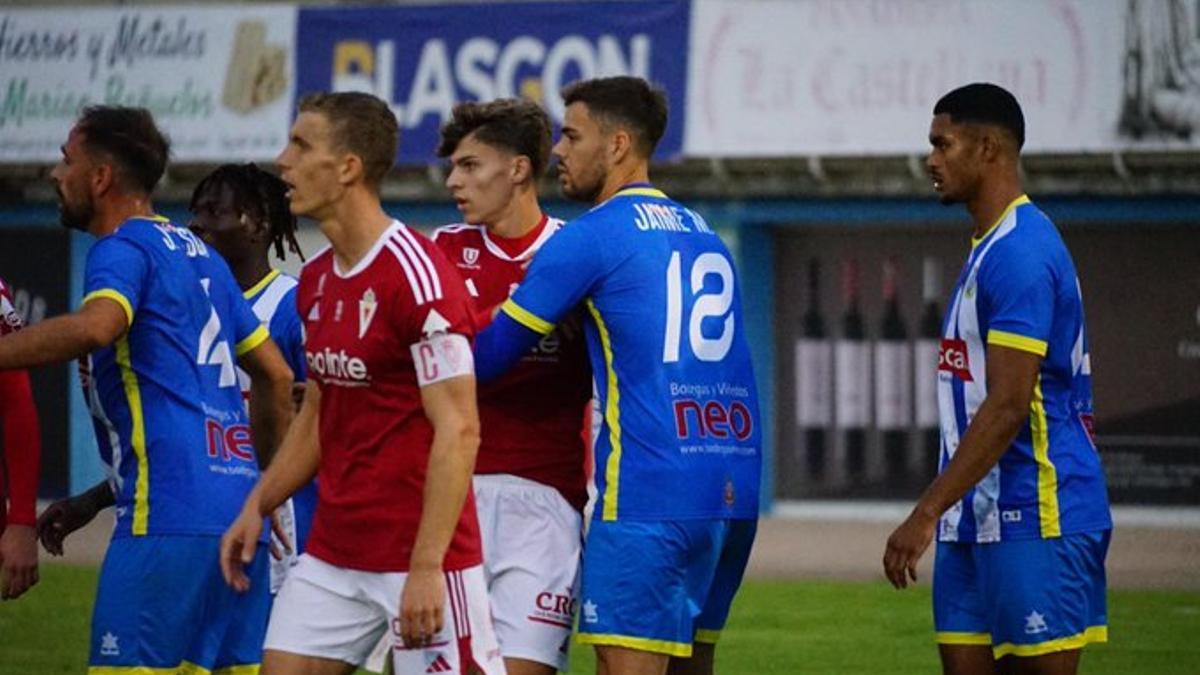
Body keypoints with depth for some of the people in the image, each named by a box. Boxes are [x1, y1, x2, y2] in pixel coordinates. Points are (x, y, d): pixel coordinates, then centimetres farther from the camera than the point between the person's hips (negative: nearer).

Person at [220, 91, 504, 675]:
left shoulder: (417, 274, -16)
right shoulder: (316, 280, 11)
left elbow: (457, 431, -19)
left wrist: (425, 566, -22)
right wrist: (257, 506, 13)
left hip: (419, 554, -8)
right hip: (332, 553, 8)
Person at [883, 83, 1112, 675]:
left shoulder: (1020, 253, -15)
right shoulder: (988, 248, 18)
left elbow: (1006, 408, -22)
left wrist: (926, 514, -22)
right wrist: (942, 513, 22)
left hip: (1034, 518, -10)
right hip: (979, 519, 10)